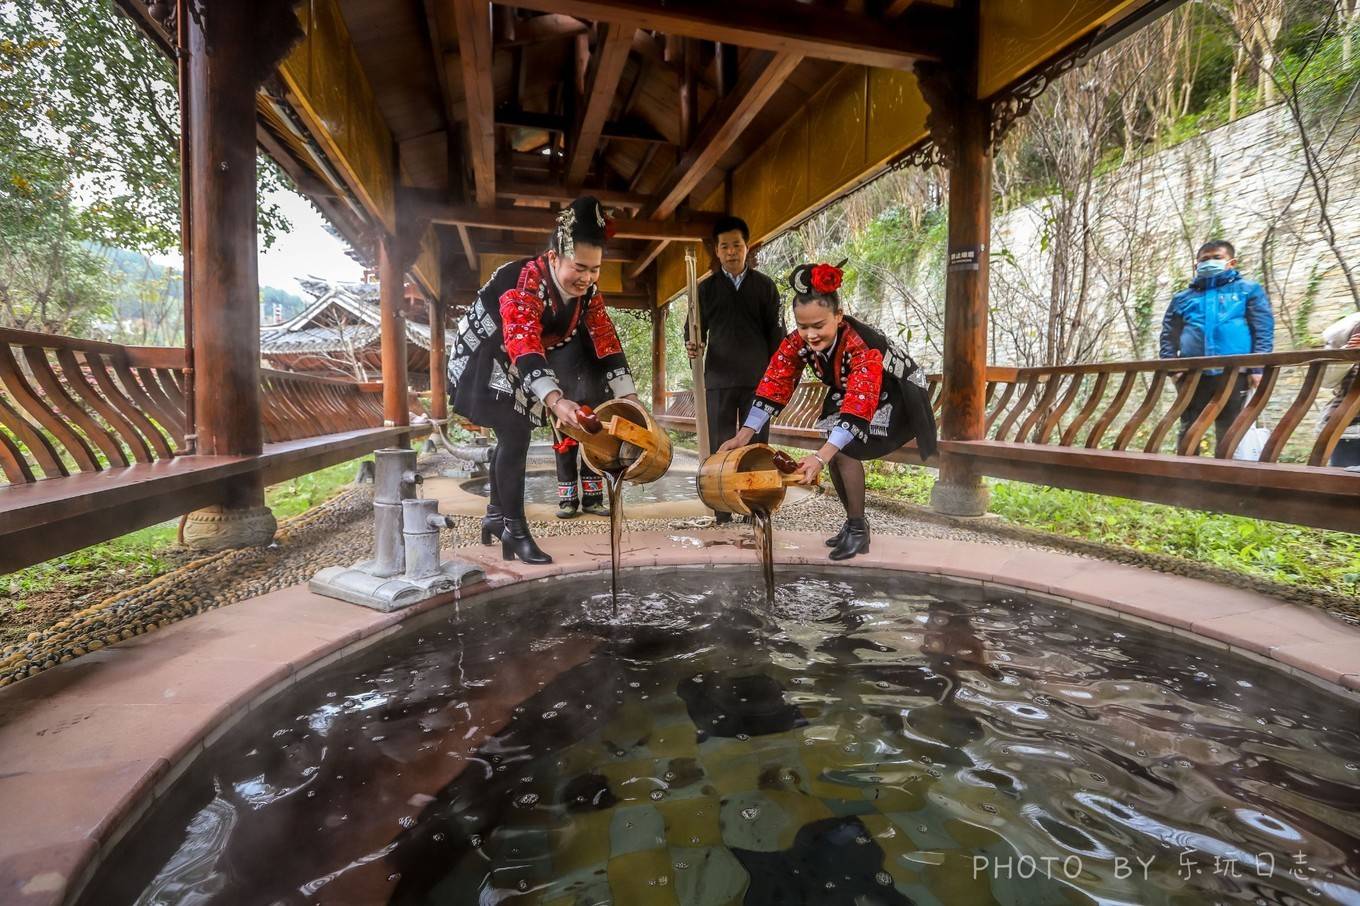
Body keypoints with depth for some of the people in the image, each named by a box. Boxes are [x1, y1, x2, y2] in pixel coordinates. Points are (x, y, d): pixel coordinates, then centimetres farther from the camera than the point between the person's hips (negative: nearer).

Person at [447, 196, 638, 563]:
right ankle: (515, 530, -4)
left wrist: (629, 398, -26)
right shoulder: (523, 284, -35)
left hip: (522, 367, 7)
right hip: (487, 358, -7)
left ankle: (496, 514, 32)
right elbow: (523, 347, -48)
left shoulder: (588, 292, -13)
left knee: (514, 435, 14)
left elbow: (607, 344, -15)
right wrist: (555, 400, -62)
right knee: (515, 436, -16)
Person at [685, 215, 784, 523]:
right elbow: (693, 328, 11)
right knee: (721, 447, 0)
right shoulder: (706, 288, 10)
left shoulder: (765, 286, 9)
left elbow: (776, 333, 8)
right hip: (719, 379, 0)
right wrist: (692, 347, -12)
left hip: (758, 379, 0)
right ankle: (722, 513, 6)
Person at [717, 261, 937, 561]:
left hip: (893, 393, -6)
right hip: (846, 391, 7)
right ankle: (853, 523, 20)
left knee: (845, 452, -22)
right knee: (835, 452, 0)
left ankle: (858, 530, -5)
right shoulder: (797, 342, -23)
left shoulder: (864, 346, -40)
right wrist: (744, 434, -26)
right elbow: (774, 385, -20)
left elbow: (860, 403, -47)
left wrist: (822, 456, -55)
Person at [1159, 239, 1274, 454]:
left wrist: (1258, 367, -7)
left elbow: (1263, 330, 5)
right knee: (1188, 432, 4)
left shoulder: (1249, 290, 12)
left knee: (1229, 434, 4)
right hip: (1192, 374, 2)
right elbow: (1169, 336, 12)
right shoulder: (1182, 298, 16)